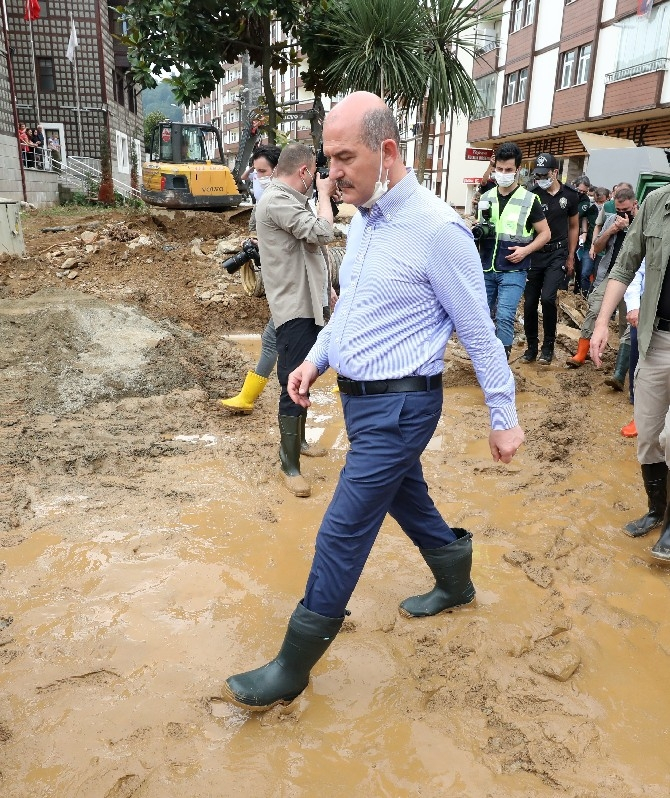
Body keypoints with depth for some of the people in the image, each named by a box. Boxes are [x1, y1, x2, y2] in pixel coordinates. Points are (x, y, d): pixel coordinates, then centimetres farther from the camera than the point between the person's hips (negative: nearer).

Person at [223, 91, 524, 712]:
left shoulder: (437, 229, -19)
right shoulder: (363, 221, 7)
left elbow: (480, 334, -14)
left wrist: (504, 419, -7)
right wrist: (316, 359, 5)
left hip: (399, 407, -8)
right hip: (362, 398, 9)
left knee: (342, 534, -2)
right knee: (407, 498, 24)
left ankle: (293, 670, 16)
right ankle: (457, 583, 50)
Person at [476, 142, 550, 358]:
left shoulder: (529, 200, -3)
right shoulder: (486, 198, 9)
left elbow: (545, 233, 2)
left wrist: (525, 250, -15)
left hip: (513, 271, -4)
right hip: (486, 269, 5)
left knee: (504, 317, -14)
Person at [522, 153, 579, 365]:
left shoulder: (570, 195, 2)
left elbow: (573, 226, 13)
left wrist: (571, 257, 11)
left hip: (558, 254, 0)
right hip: (535, 253, 0)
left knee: (547, 298, -16)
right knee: (530, 302, 2)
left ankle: (548, 346, 2)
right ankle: (532, 346, 20)